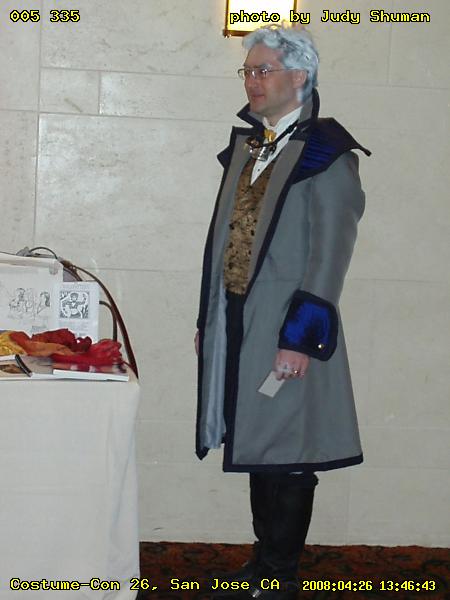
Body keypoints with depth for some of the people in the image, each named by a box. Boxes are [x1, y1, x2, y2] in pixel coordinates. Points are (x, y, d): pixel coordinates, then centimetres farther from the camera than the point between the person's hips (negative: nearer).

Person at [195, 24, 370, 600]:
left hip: (284, 330, -7)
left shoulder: (324, 151, -10)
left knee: (286, 456, 2)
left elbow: (331, 251, -14)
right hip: (235, 324, 7)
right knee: (256, 447, 14)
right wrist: (208, 317, 14)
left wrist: (301, 336, -17)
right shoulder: (246, 145, 12)